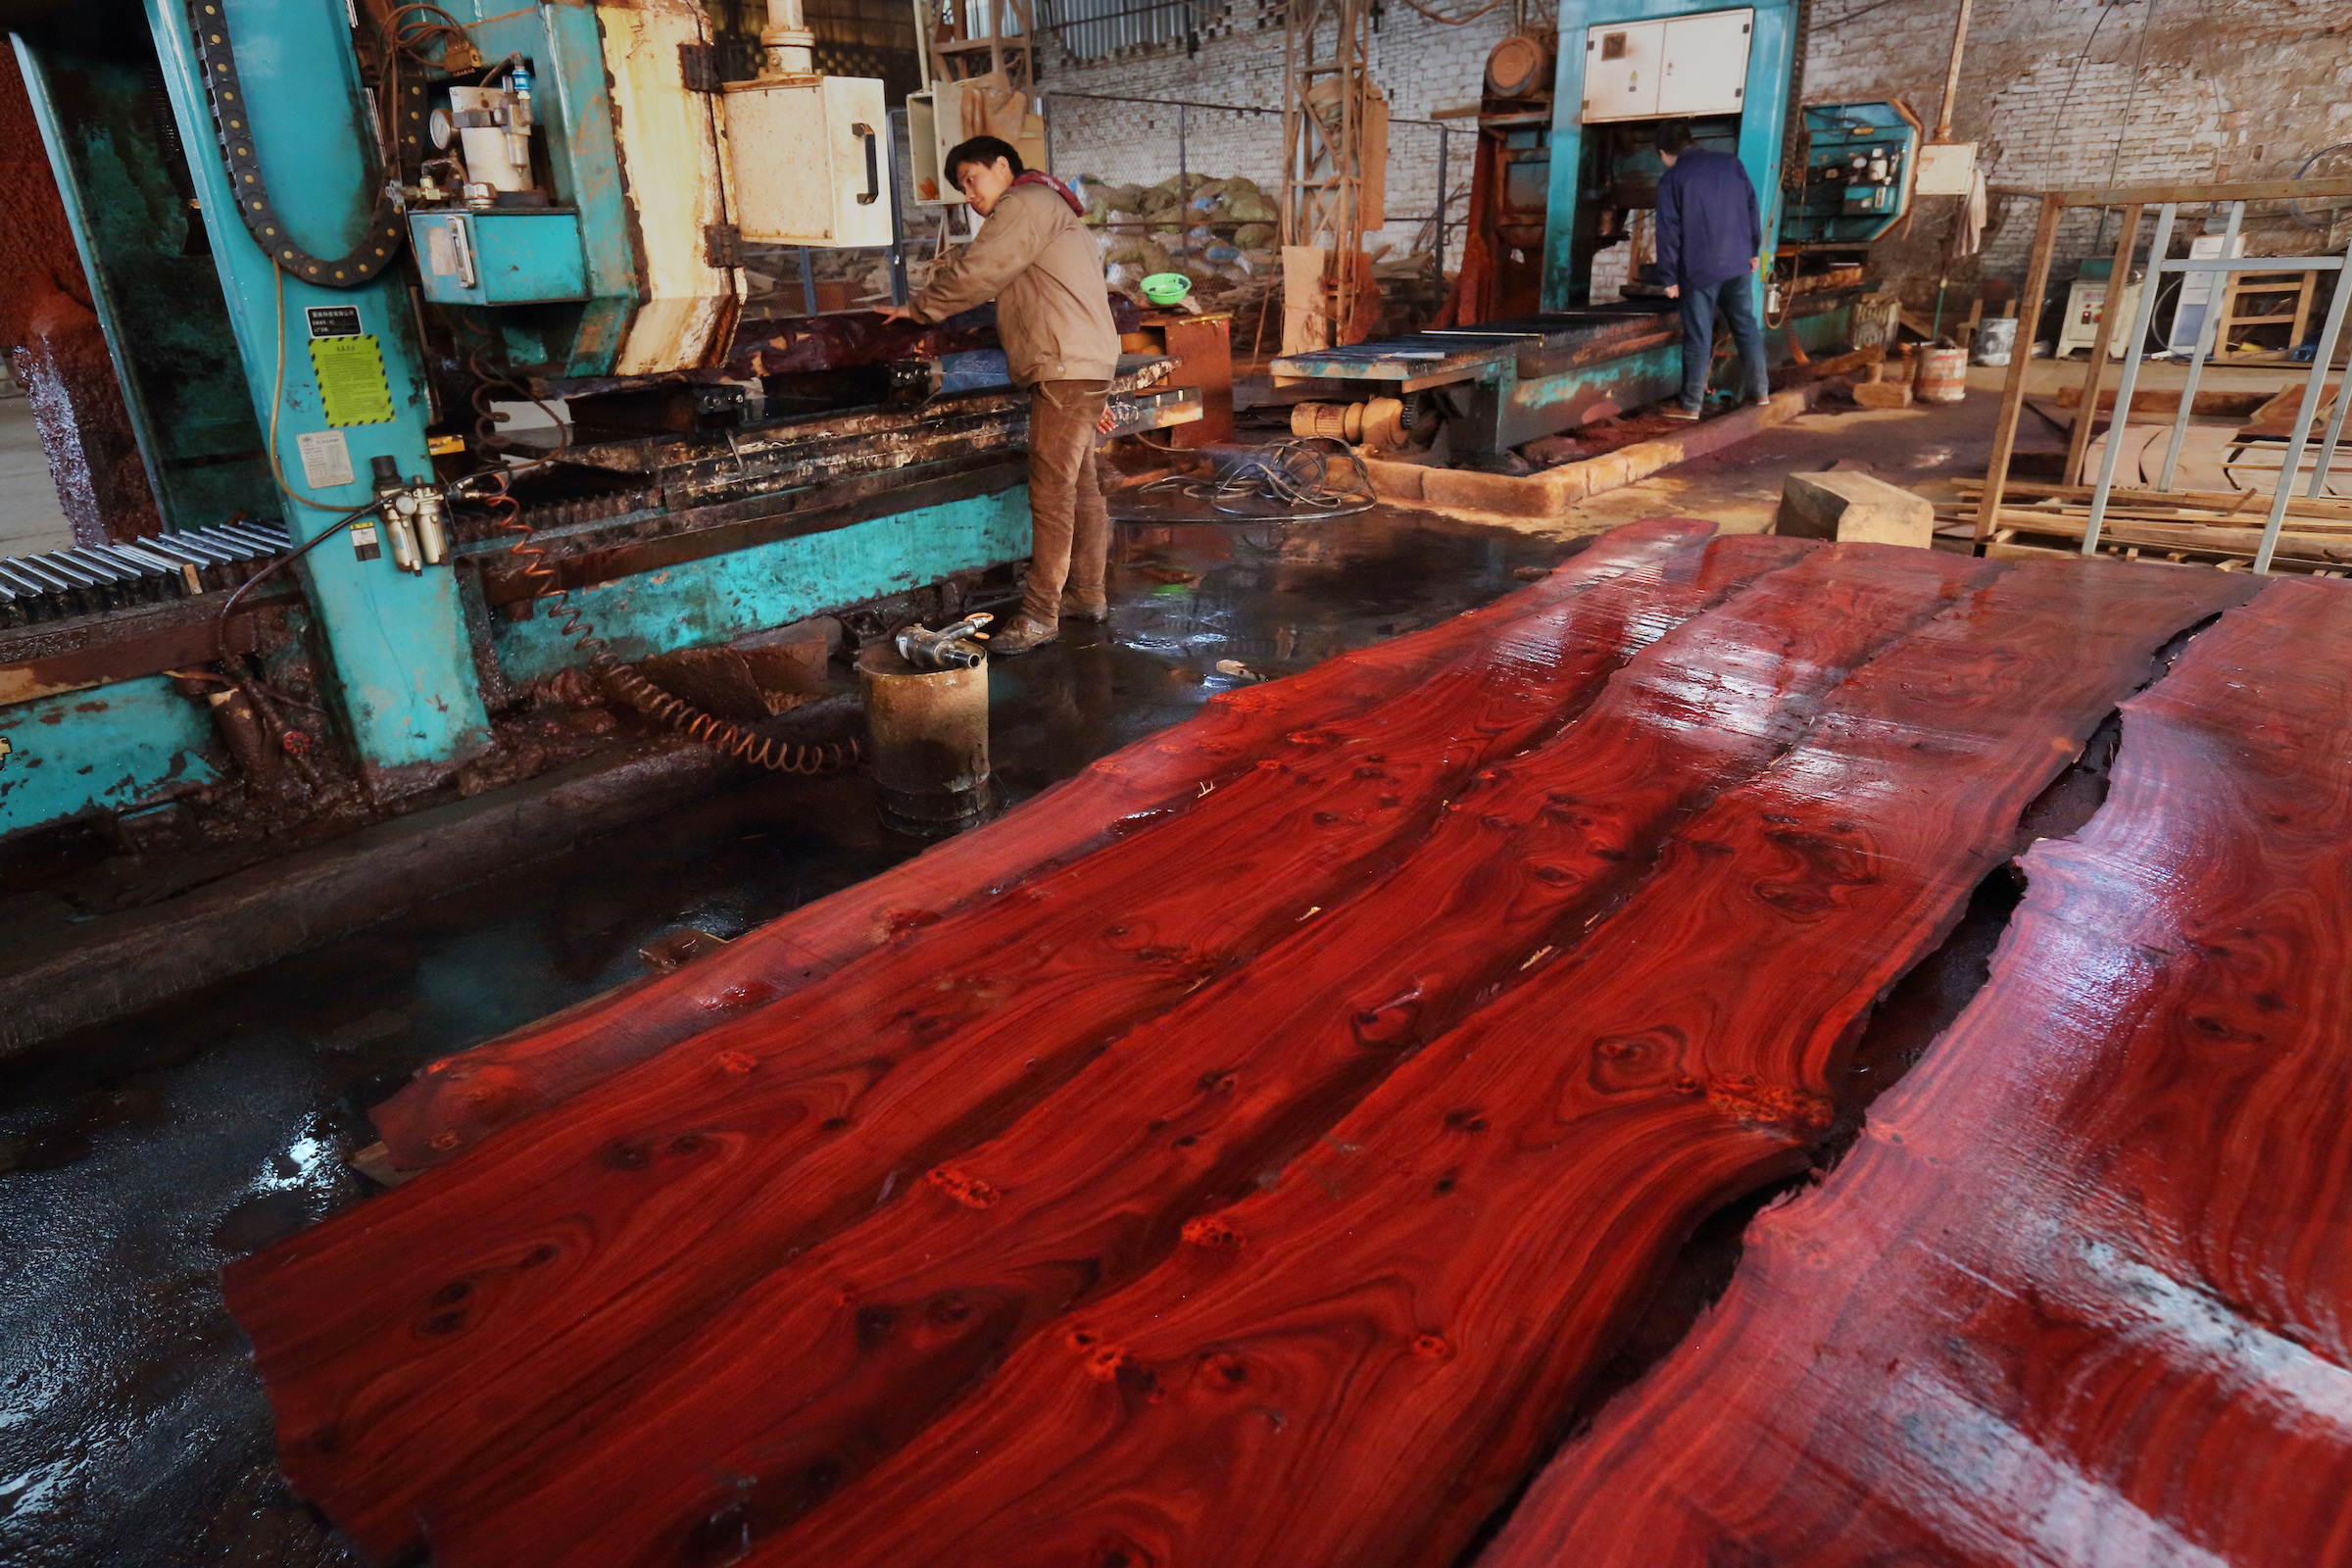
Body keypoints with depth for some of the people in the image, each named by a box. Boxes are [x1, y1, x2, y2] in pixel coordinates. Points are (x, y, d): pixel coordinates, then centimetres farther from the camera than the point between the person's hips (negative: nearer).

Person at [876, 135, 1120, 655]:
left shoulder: (1026, 203, -4)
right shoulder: (1048, 209, 29)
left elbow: (976, 273, -11)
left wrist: (918, 308, 3)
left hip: (1067, 367, -11)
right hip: (1083, 366, 11)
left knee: (1052, 490, -12)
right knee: (1079, 484, 12)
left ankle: (1039, 615, -12)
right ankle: (1088, 594, 19)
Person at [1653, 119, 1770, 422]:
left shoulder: (1671, 180, -6)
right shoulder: (1730, 162, 7)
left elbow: (1668, 233, -9)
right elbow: (1752, 207, 10)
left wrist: (1670, 278, -3)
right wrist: (1753, 249, 20)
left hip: (1699, 271, -5)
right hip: (1737, 264, 5)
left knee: (1698, 339, 0)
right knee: (1747, 327, 14)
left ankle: (1691, 406, 4)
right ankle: (1760, 390, 21)